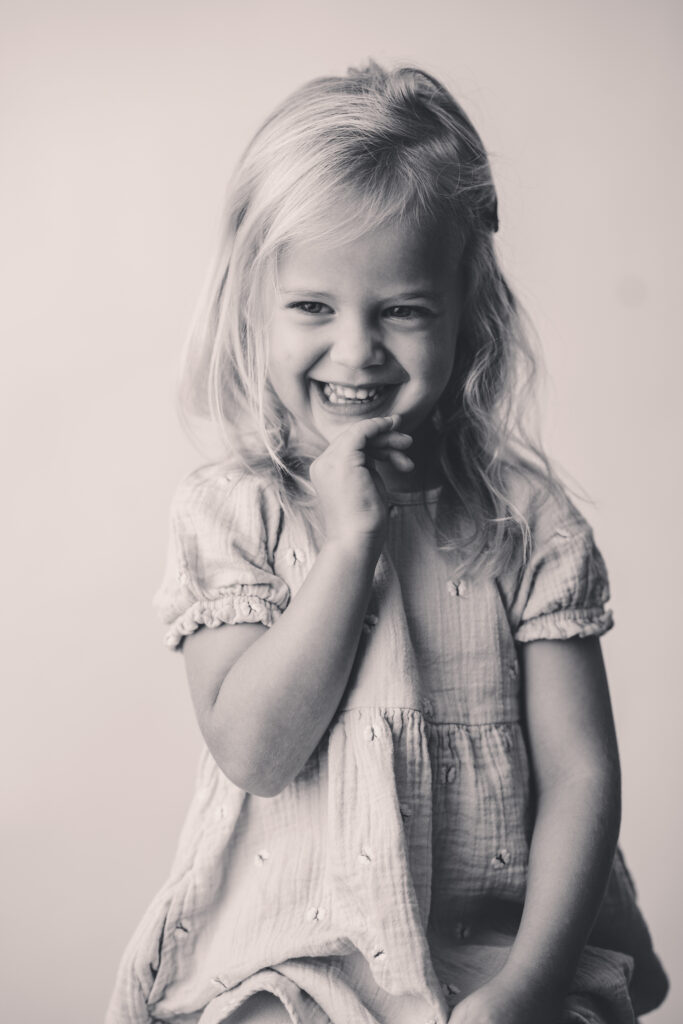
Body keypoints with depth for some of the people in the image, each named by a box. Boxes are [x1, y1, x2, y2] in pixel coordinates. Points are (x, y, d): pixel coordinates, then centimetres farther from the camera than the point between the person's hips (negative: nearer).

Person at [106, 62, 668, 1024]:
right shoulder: (227, 510, -3)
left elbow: (579, 773, -3)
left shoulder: (526, 519, -2)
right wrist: (351, 533, -18)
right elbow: (253, 750, -14)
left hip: (501, 945, 1)